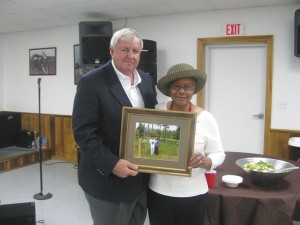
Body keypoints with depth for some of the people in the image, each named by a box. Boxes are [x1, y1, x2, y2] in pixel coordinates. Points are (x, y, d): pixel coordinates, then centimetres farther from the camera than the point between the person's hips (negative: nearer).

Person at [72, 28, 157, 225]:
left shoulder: (147, 81, 7)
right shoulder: (92, 82, -14)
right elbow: (83, 132, -17)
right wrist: (112, 164, -24)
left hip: (141, 177, 6)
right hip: (108, 178, -6)